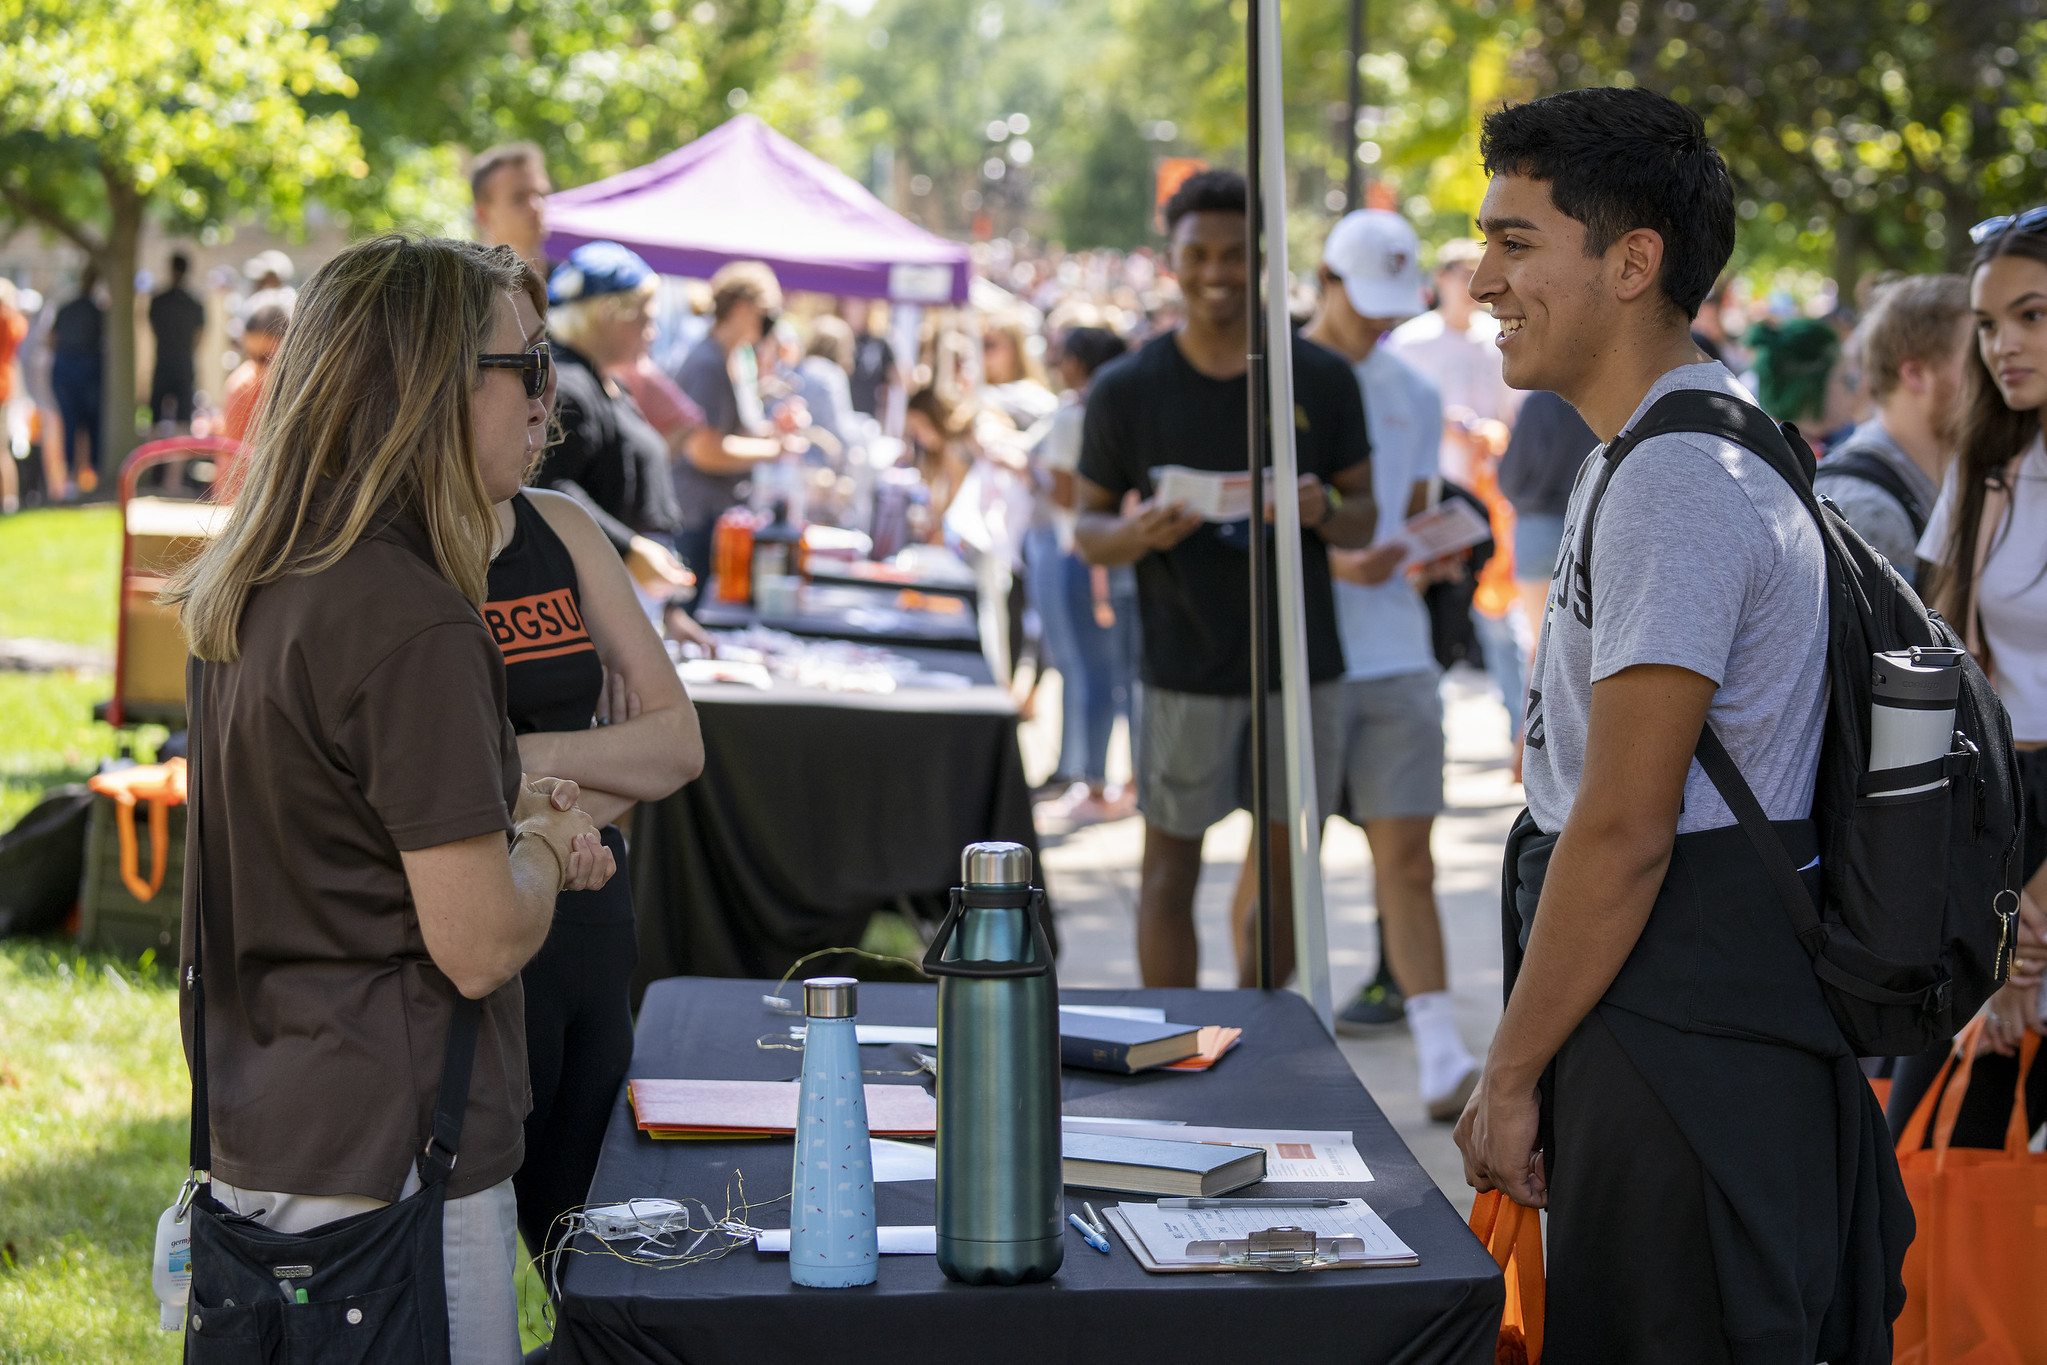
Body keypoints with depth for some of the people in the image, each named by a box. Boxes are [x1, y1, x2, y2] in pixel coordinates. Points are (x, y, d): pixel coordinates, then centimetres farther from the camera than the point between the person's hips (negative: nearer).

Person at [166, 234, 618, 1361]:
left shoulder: (247, 594, 8)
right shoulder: (416, 626, -21)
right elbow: (481, 946, -21)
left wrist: (506, 814, 9)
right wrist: (540, 844, 0)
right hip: (388, 1165, -9)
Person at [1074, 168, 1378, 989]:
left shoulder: (1322, 380, 3)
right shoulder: (1127, 389, -1)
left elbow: (1365, 520, 7)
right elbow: (1086, 529, 4)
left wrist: (1322, 510, -17)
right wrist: (1138, 534, -20)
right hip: (1183, 667, -2)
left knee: (1285, 865, 9)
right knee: (1171, 865, 2)